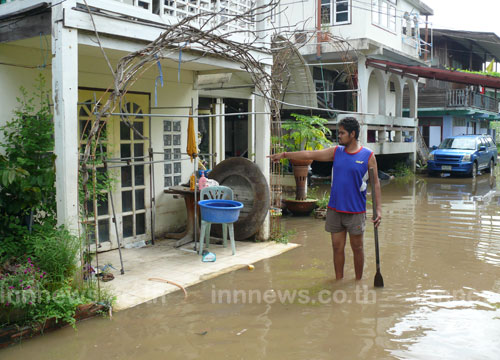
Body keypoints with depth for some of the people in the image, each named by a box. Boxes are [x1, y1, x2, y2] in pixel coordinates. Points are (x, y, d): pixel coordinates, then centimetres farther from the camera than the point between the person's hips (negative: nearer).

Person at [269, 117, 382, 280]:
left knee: (357, 248, 7)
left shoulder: (368, 156, -4)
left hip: (355, 211, -3)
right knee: (337, 247, 9)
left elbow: (375, 183, -2)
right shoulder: (336, 152, 6)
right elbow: (310, 154, 8)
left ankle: (359, 281, 23)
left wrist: (378, 208, -8)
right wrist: (284, 155, 6)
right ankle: (339, 280, 22)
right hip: (335, 210, 4)